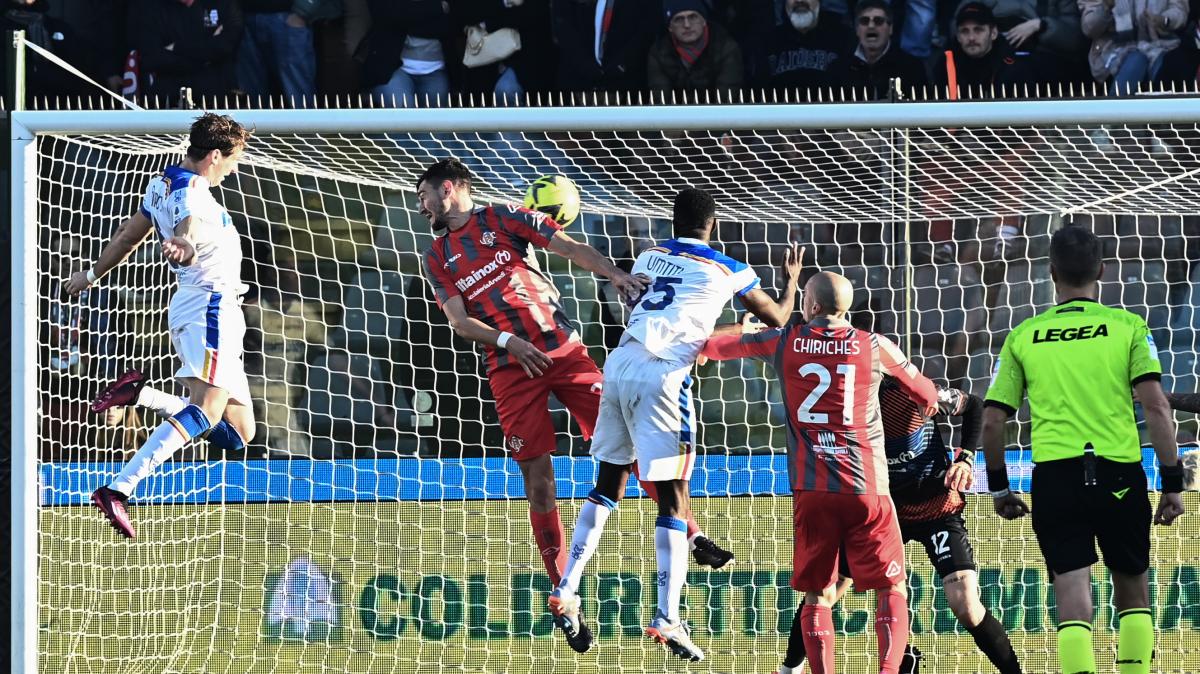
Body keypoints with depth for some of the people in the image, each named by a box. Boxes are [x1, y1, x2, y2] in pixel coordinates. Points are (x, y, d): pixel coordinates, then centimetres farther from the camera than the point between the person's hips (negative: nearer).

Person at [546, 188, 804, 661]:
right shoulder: (729, 272, 7)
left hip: (619, 367, 5)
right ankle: (667, 619, -8)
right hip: (662, 378, -5)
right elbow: (778, 319, 21)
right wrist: (792, 280, 42)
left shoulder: (650, 258, 19)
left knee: (609, 482, 20)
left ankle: (566, 591, 17)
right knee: (672, 497, -1)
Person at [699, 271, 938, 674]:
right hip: (866, 489, -1)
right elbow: (926, 395, 17)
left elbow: (714, 347, 20)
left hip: (810, 490, 1)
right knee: (891, 590, 3)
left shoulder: (783, 342, 6)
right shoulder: (874, 346, 4)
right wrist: (928, 405, 41)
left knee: (817, 595, 9)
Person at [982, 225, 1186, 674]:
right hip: (1120, 474, 0)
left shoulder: (1023, 337, 8)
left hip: (1054, 474, 0)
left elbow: (992, 422, 7)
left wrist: (998, 486, 20)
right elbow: (1156, 406, -6)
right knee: (1132, 591, 18)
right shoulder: (1127, 327, 3)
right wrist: (1172, 482, 0)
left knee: (1074, 603, -3)